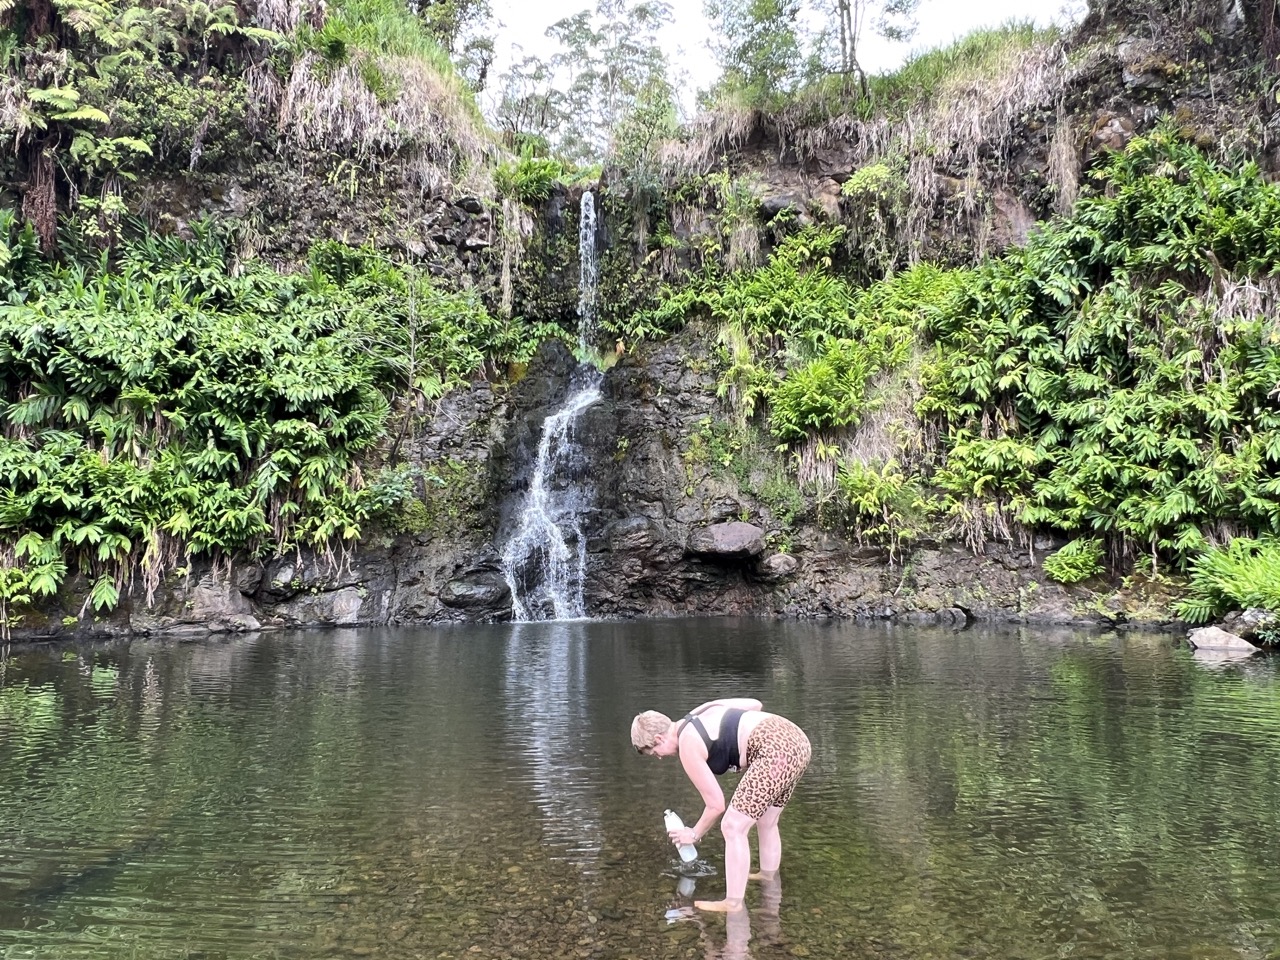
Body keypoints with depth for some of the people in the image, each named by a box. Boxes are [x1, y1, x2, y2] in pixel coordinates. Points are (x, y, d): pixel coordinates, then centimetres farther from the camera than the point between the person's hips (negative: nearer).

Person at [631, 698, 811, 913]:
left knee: (733, 827, -4)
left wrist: (694, 834, 16)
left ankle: (733, 902, 0)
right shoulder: (700, 713, 18)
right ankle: (767, 876, 42)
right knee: (766, 823, 26)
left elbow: (716, 804, 0)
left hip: (775, 751, -10)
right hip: (794, 738, 10)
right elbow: (755, 705, 23)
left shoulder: (687, 748, -5)